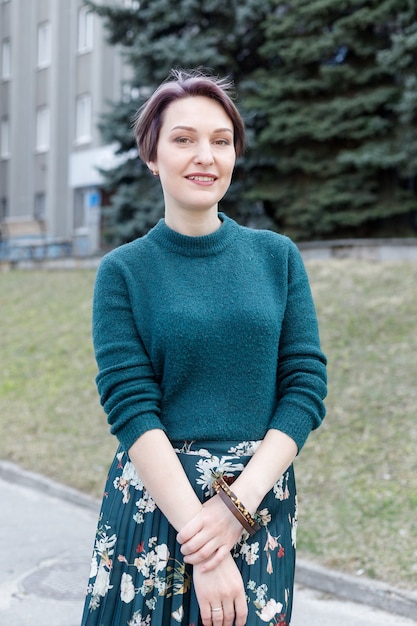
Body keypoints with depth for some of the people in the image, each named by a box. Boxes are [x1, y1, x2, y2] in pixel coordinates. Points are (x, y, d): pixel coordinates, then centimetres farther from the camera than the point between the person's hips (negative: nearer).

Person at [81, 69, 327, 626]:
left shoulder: (277, 256, 3)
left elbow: (307, 386, -1)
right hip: (153, 503, -1)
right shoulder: (123, 272, -3)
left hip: (262, 501, 2)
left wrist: (239, 501, -13)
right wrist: (202, 549, -18)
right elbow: (131, 409, -10)